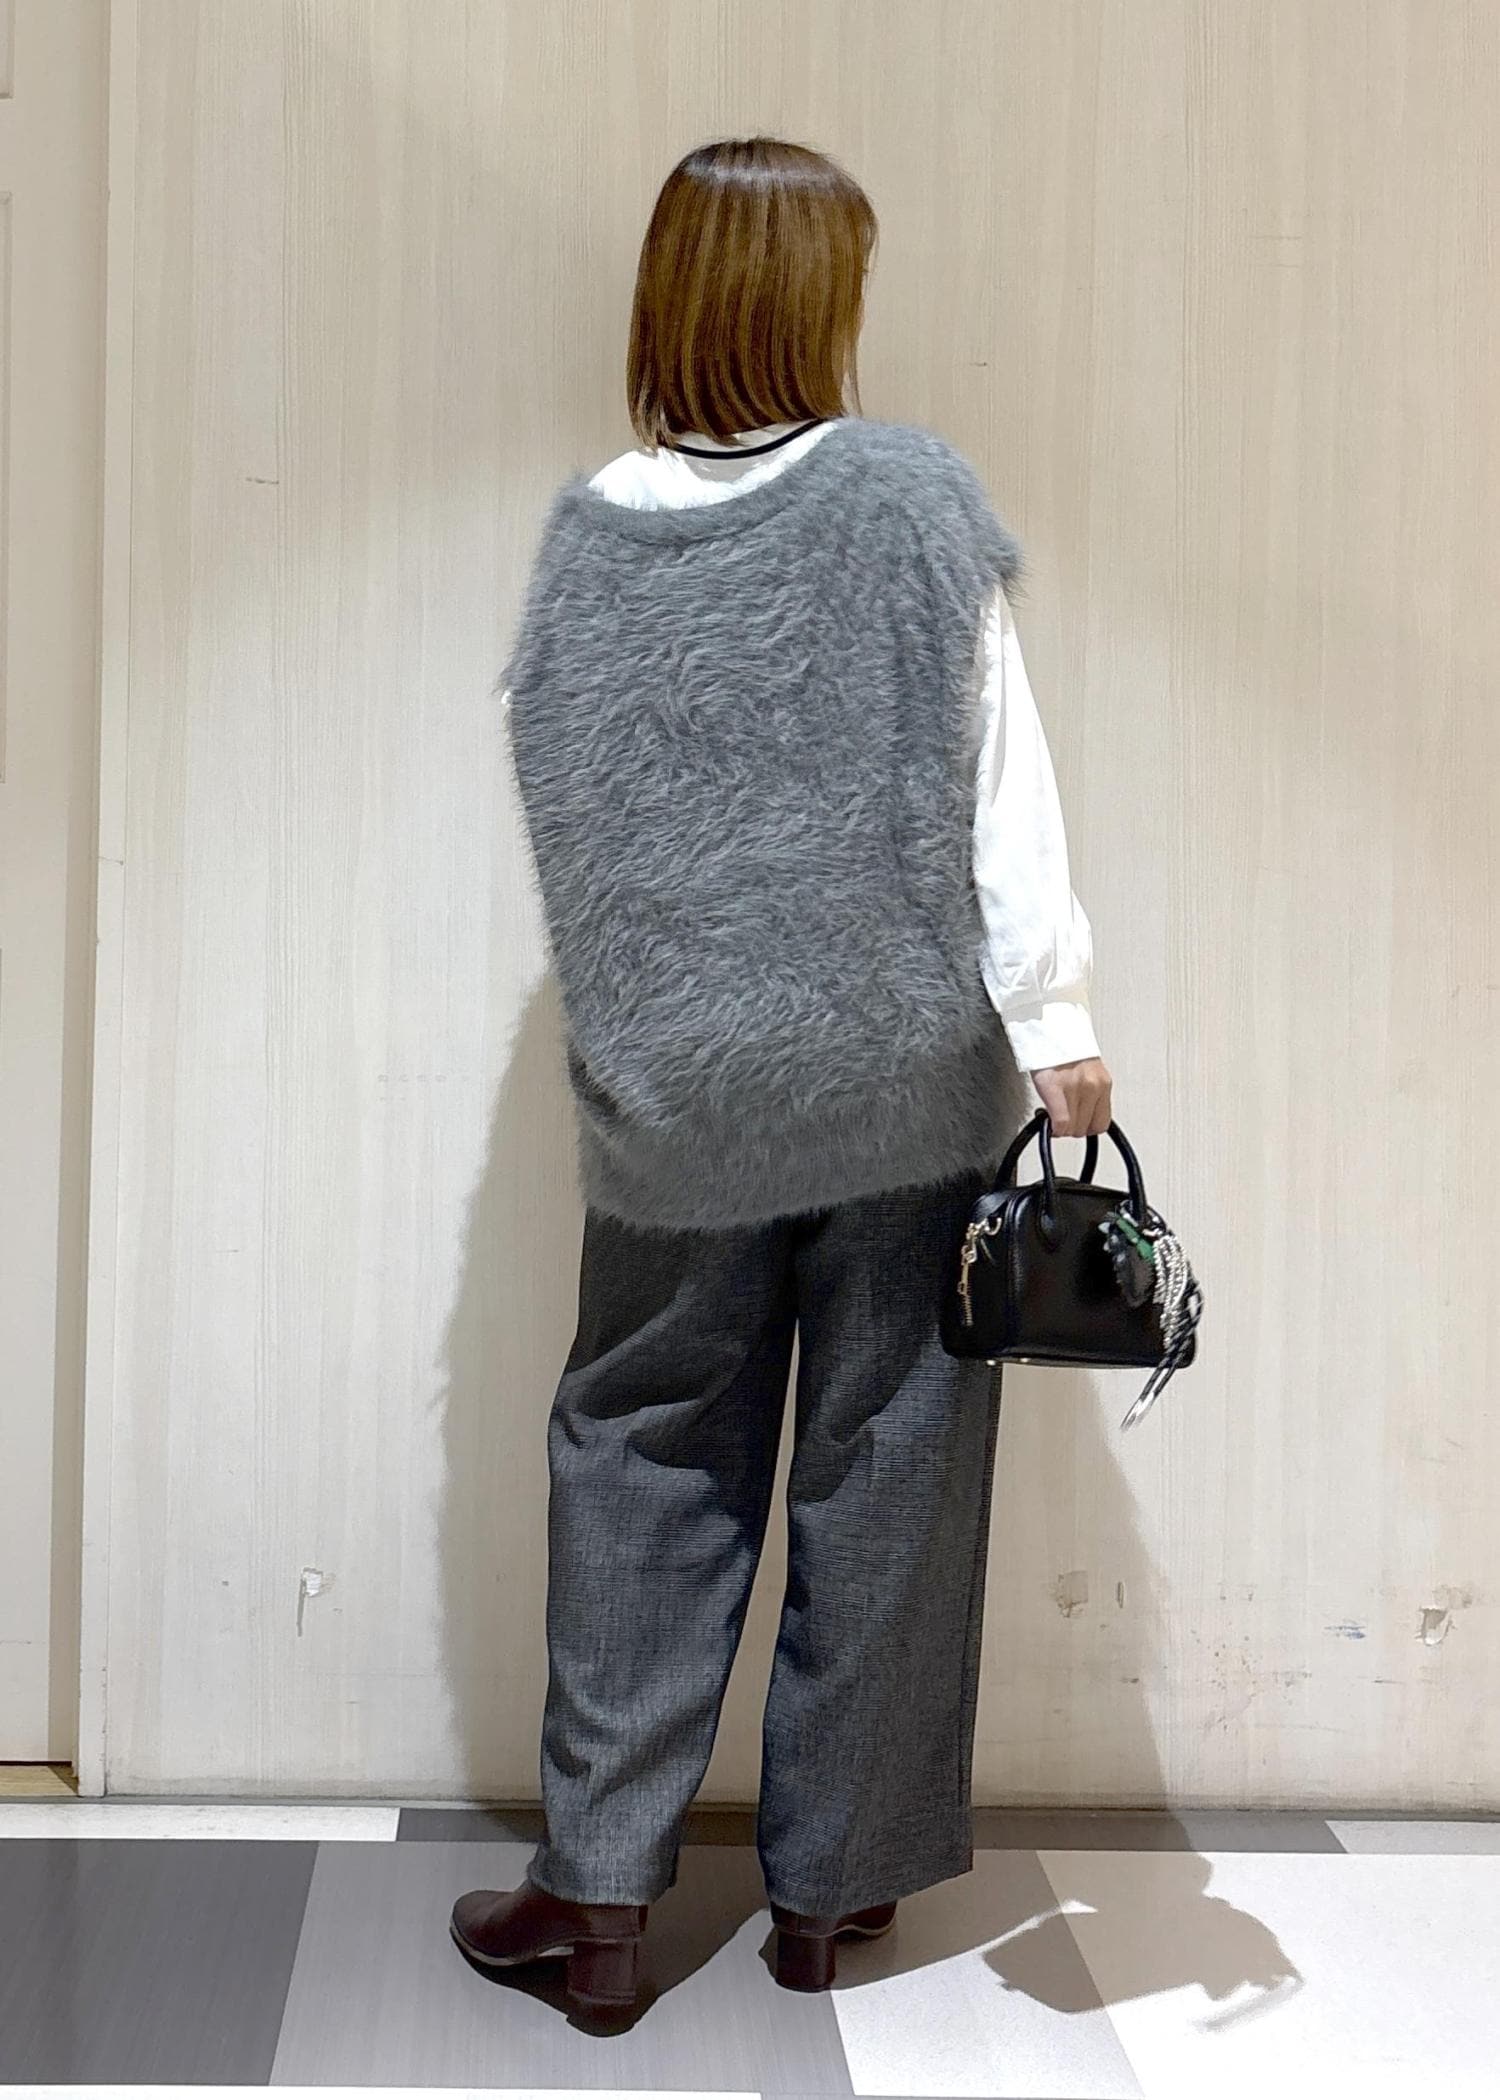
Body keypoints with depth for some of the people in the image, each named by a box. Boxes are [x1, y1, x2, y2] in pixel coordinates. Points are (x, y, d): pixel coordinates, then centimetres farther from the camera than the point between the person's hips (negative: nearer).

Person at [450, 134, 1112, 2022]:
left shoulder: (584, 533, 0)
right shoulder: (911, 496, -7)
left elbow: (561, 804, 4)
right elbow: (998, 790, -8)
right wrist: (1054, 1023, -4)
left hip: (673, 1090, 2)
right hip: (908, 1073, -1)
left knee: (642, 1454, 14)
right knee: (880, 1467, 10)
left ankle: (600, 1885, 14)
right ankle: (832, 1883, 22)